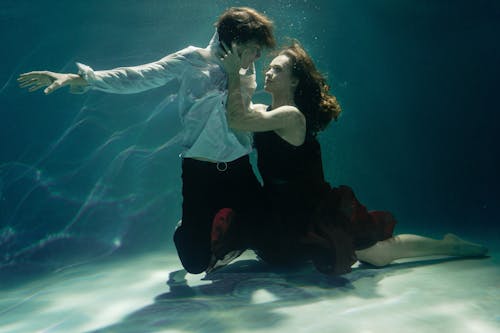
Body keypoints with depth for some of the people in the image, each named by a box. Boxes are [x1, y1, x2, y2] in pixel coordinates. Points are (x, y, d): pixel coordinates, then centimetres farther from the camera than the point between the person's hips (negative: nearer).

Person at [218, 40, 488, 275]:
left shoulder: (291, 116, -22)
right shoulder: (261, 110, 6)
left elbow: (237, 120, -34)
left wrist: (234, 74, -29)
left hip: (312, 212, -8)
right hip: (283, 209, 9)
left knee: (380, 254, -4)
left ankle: (449, 245, 24)